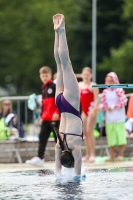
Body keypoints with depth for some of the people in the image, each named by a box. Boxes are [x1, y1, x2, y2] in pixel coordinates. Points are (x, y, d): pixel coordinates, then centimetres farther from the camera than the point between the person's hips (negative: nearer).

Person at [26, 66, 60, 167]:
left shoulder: (54, 86, -8)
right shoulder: (43, 88, 16)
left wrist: (57, 112, -21)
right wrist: (42, 116, 20)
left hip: (55, 118, -7)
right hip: (46, 118, 7)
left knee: (58, 137, 0)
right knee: (42, 137, 0)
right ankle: (40, 158, -4)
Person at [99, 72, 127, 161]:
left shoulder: (119, 90, -7)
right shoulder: (105, 92, 8)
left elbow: (124, 101, -14)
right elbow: (103, 104, 10)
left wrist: (113, 107, -13)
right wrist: (99, 107, -11)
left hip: (119, 118, -5)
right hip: (109, 119, 5)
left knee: (120, 136, -4)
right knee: (111, 138, 6)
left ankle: (121, 155, 2)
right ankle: (112, 156, 10)